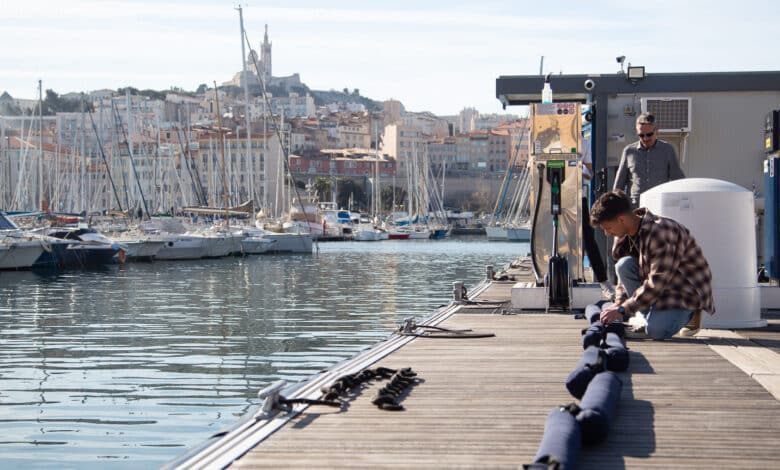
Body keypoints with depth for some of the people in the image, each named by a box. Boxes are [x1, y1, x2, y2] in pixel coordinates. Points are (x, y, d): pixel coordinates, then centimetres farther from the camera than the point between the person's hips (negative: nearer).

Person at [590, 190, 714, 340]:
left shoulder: (660, 232, -30)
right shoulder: (626, 235, -2)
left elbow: (657, 283, -32)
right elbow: (624, 274, 5)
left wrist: (622, 310, -31)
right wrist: (619, 303, -13)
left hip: (689, 288, -8)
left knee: (656, 331, -28)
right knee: (624, 265, -18)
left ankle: (690, 314, 4)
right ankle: (650, 318, -7)